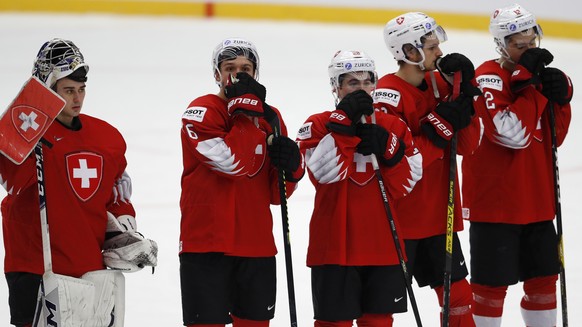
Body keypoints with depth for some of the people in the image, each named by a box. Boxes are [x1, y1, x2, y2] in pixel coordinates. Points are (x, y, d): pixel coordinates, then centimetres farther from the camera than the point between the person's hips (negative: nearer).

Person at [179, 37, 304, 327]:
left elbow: (276, 193, 13)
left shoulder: (270, 117, 12)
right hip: (206, 243, -6)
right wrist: (247, 108, -15)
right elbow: (232, 162, -22)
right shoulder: (202, 112, -6)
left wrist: (291, 167, -8)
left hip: (257, 246, 6)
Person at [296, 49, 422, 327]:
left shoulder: (393, 127, 8)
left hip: (383, 244, 4)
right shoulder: (319, 125, -2)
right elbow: (326, 171, -20)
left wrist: (386, 148, -13)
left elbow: (404, 186, 1)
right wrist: (345, 120, -20)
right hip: (335, 243, -4)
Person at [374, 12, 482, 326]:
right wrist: (440, 127, -24)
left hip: (439, 213, 7)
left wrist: (464, 96, -8)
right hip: (400, 215, -7)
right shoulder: (389, 94, -17)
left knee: (456, 293, 12)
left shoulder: (439, 83, 7)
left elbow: (468, 145, 4)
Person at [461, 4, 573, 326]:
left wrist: (560, 97, -5)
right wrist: (532, 84, -22)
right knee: (492, 283, -1)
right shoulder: (489, 77, -15)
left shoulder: (538, 72, 10)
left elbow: (554, 136, 12)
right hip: (495, 200, -7)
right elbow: (513, 133, -26)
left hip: (536, 200, 7)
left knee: (543, 277, 13)